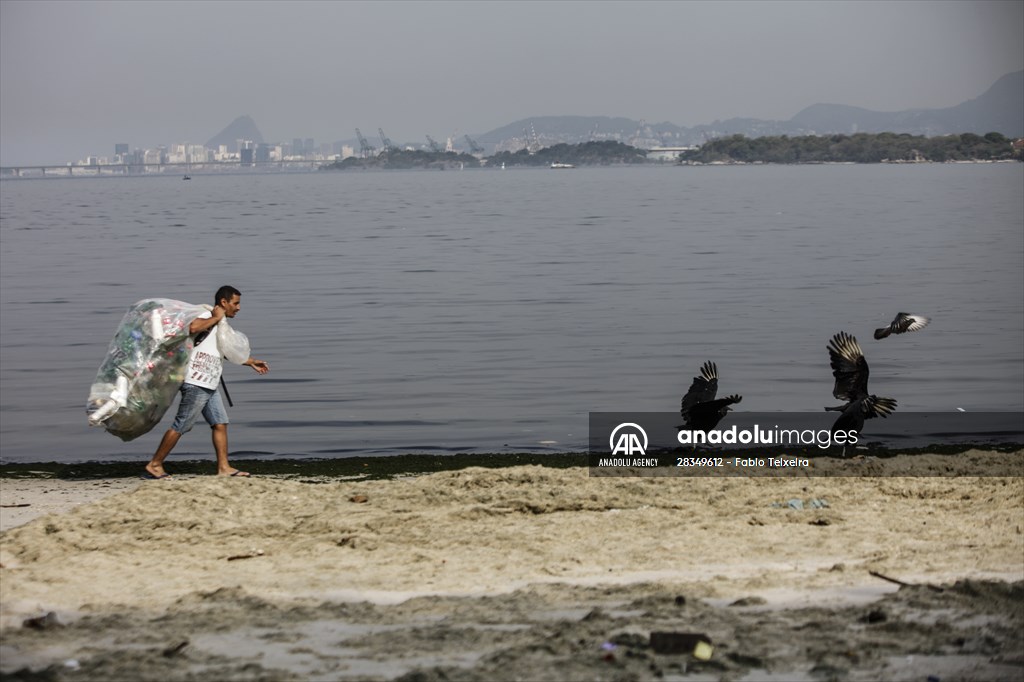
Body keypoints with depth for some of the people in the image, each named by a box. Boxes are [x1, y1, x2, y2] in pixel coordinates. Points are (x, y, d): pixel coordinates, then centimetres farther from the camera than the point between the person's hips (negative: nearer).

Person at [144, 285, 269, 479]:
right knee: (180, 426, -5)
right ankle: (154, 465, 1)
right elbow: (193, 327, -34)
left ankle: (223, 467, 7)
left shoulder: (221, 325, 20)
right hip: (196, 384, -10)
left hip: (210, 386, 10)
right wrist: (215, 318, -21)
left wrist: (251, 362, 40)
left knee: (220, 424, 5)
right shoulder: (207, 318, -10)